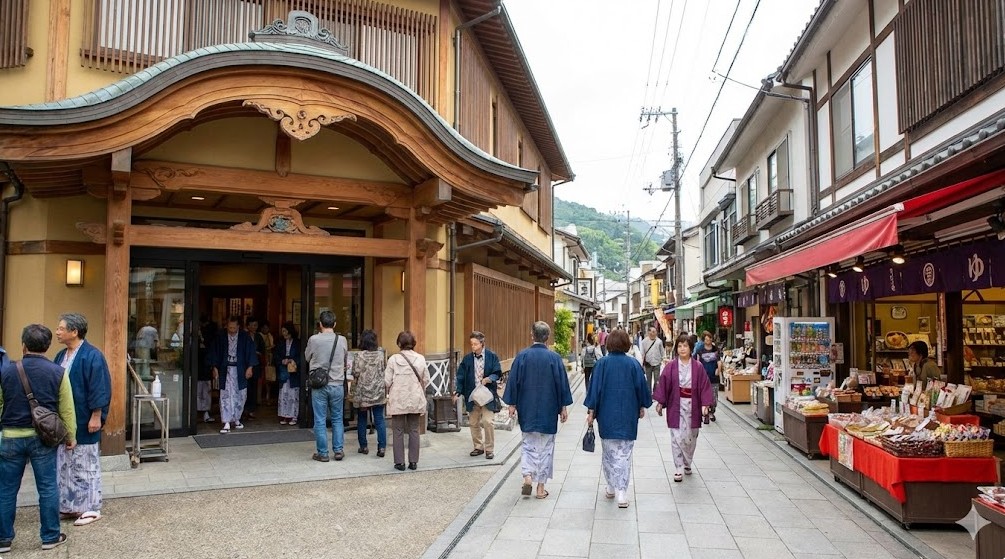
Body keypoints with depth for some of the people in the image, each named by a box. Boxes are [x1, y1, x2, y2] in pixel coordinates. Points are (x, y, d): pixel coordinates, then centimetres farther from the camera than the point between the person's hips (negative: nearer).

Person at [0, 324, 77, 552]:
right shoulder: (58, 372, -5)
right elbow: (67, 409, -1)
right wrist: (70, 436, 10)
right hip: (43, 437, -1)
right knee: (47, 488, 7)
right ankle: (50, 536, 15)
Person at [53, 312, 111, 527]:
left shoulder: (92, 356, -15)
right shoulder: (61, 356, 10)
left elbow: (99, 390, -18)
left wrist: (96, 417, -20)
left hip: (83, 422, -8)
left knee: (85, 465, 2)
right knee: (65, 464, 15)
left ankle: (91, 508, 12)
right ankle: (71, 505, 27)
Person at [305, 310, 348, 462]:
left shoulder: (314, 340, -10)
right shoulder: (342, 340, -3)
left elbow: (307, 357, 7)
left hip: (318, 385, -2)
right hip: (337, 385, 2)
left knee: (320, 420, 6)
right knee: (337, 419, 14)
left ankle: (322, 453, 11)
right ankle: (338, 450, 15)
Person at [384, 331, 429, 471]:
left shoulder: (393, 359, -10)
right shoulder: (421, 359, -3)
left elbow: (387, 381, -7)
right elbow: (426, 380, 4)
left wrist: (390, 391, 14)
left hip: (398, 400, -2)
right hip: (416, 400, 2)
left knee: (398, 431, 7)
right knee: (414, 430, 11)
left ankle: (400, 462, 9)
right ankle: (413, 461, 13)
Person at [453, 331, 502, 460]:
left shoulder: (492, 356, -3)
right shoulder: (467, 359, 4)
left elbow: (497, 373, -2)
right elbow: (460, 376, 3)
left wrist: (489, 379, -21)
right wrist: (458, 392, -5)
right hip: (472, 395, 3)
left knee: (487, 422, -9)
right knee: (473, 423, 10)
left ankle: (489, 449, 5)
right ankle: (478, 447, 26)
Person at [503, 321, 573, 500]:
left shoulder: (522, 356, -7)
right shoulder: (554, 358, -8)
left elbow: (514, 381, -5)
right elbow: (562, 383, -4)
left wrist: (512, 404, 4)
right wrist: (563, 407, 4)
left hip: (527, 409, 1)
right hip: (548, 410, 0)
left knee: (529, 443, 16)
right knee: (545, 447, 9)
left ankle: (528, 476, -4)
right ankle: (541, 486, 12)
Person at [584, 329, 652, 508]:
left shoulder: (602, 363, -7)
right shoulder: (633, 364, -4)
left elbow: (595, 388, -7)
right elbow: (642, 387, 2)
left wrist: (591, 411, 0)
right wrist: (642, 407, 16)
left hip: (607, 415, 0)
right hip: (628, 415, 0)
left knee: (609, 452, 15)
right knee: (624, 453, 3)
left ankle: (611, 488, 23)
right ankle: (622, 492, -5)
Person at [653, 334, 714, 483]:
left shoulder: (698, 367, -2)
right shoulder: (670, 367, -3)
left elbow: (704, 386, -3)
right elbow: (663, 385, -1)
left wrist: (705, 404, -10)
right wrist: (660, 402, -4)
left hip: (692, 407, 1)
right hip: (676, 406, -1)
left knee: (690, 438, 12)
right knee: (677, 438, -1)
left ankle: (687, 463, 34)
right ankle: (679, 469, 7)